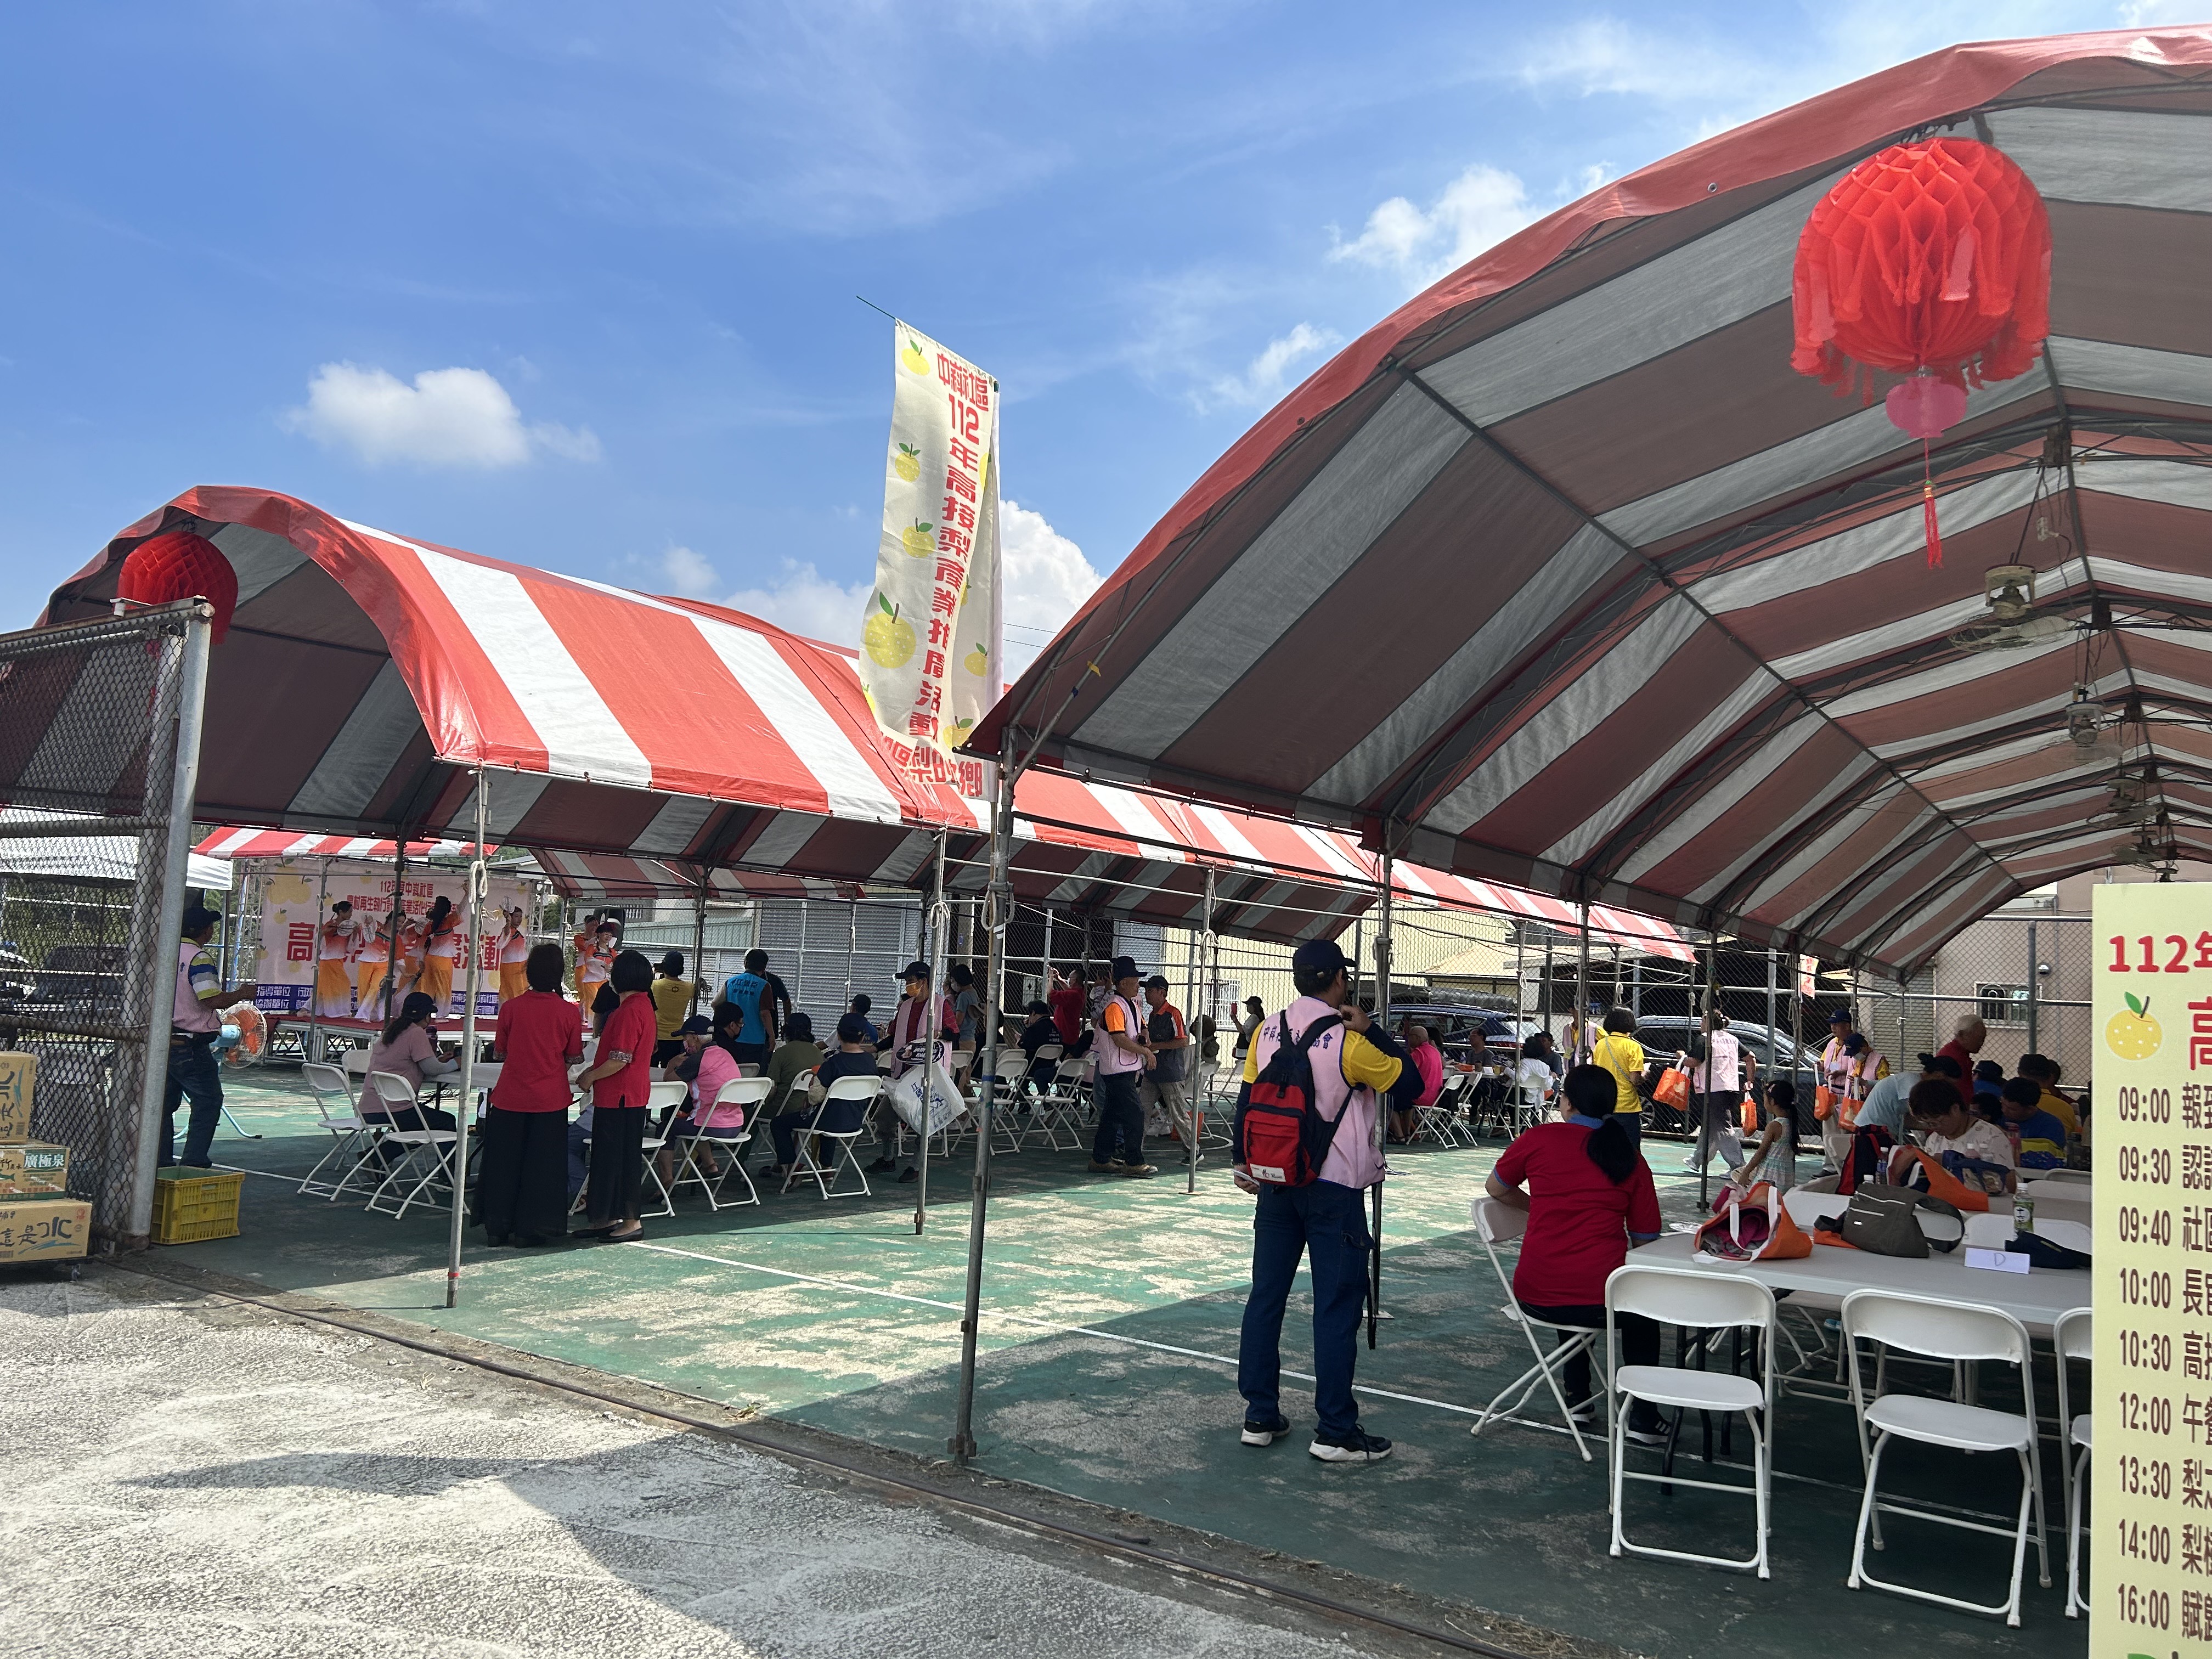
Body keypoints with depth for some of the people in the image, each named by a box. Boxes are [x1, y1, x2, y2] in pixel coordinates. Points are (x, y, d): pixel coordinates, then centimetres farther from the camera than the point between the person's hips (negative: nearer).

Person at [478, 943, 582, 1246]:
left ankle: (498, 1227, 18)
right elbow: (574, 1057, 0)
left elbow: (499, 1053, 4)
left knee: (504, 1162, 12)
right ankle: (530, 1229, 10)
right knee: (541, 1164, 7)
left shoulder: (511, 1007, -6)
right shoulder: (569, 1012, -7)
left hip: (510, 1097, 1)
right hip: (550, 1099, -1)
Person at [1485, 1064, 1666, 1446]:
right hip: (1603, 1300, 0)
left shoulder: (1538, 1138, -2)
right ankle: (1643, 1418, 29)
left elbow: (1496, 1188, 14)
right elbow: (1645, 1240, 6)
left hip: (1535, 1296, 0)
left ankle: (1578, 1397, 44)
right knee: (1640, 1313, 34)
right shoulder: (1631, 1159, 2)